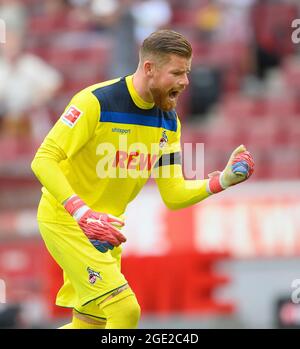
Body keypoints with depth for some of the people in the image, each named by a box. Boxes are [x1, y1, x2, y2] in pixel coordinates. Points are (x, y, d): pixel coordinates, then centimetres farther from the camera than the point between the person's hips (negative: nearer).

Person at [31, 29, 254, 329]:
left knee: (90, 323, 15)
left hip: (103, 229, 8)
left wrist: (223, 180, -16)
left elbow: (174, 196, 2)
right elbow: (43, 161, -23)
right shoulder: (96, 102, -21)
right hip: (65, 220, -8)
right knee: (125, 310, -19)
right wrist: (83, 214, -35)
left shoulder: (169, 122, 1)